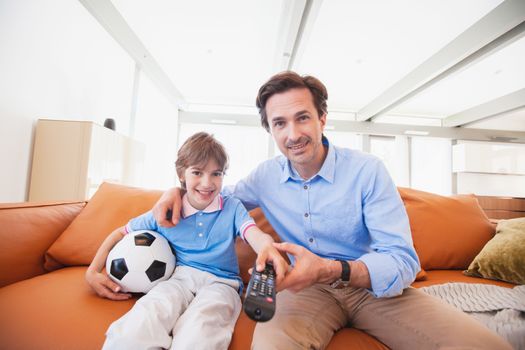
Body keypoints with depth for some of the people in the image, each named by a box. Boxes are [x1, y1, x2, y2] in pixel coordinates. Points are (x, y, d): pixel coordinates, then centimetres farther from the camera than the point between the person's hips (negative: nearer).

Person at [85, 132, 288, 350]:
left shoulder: (232, 207, 3)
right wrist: (92, 272, 6)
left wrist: (268, 248, -40)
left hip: (220, 282, 0)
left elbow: (255, 235, -15)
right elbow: (121, 233, 19)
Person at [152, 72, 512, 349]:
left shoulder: (367, 169, -13)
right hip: (308, 287, 0)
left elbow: (403, 260, -16)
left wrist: (331, 269, -36)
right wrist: (180, 189, -5)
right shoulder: (266, 176, -3)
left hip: (374, 285, 1)